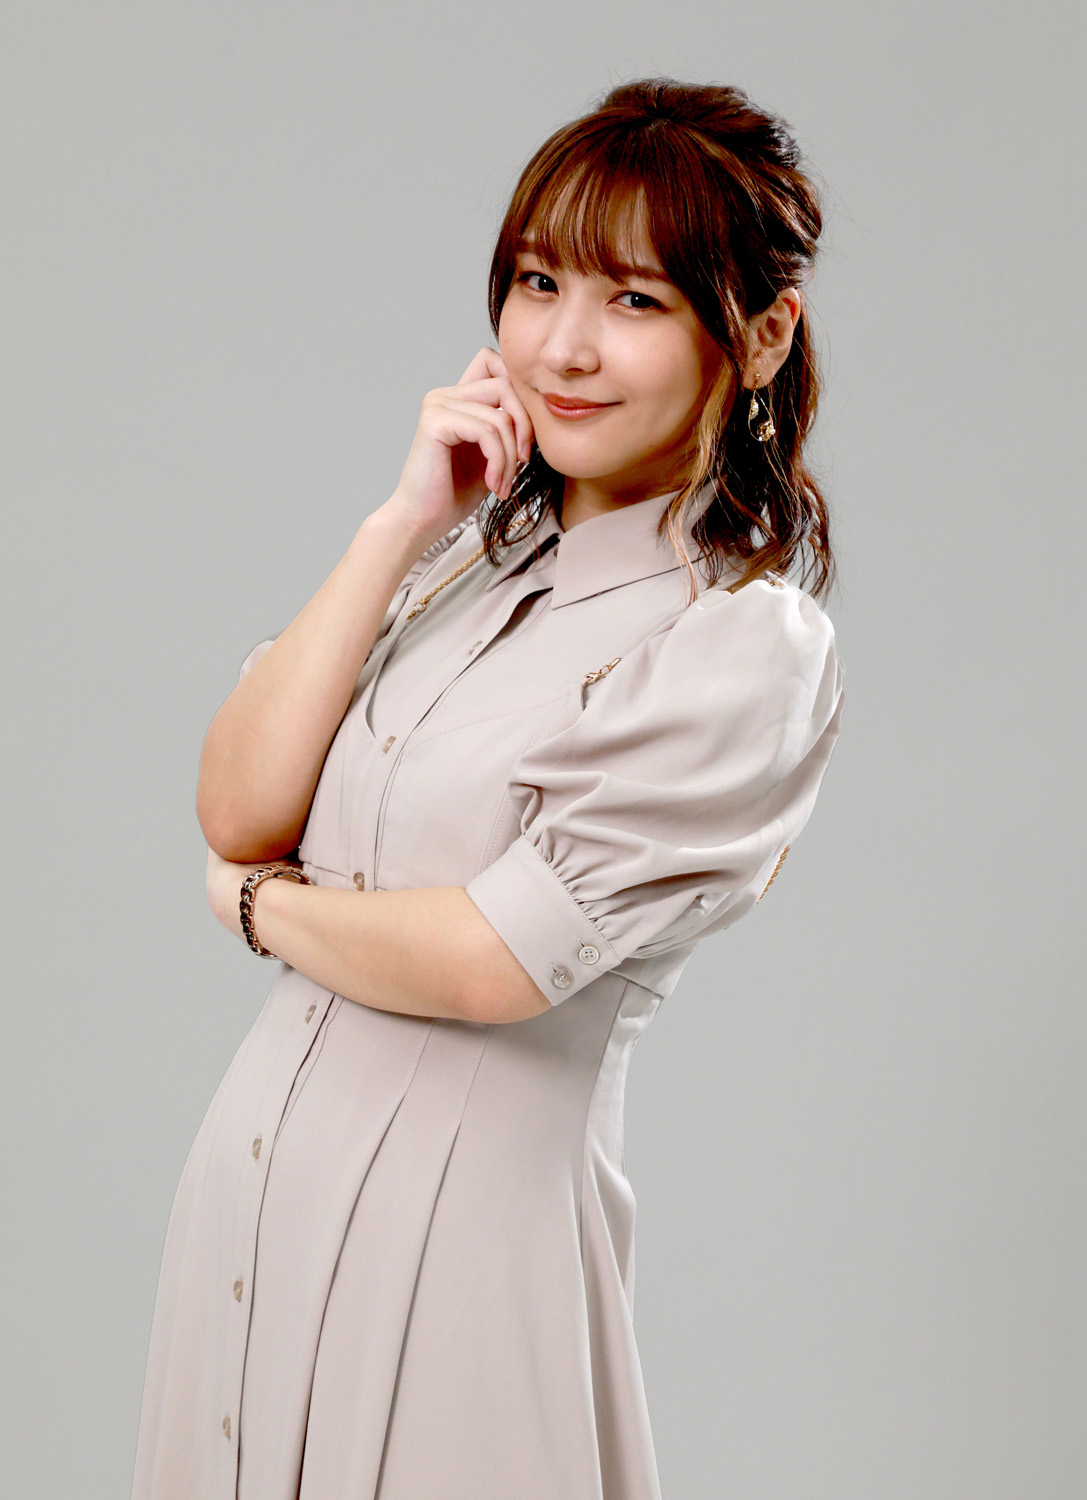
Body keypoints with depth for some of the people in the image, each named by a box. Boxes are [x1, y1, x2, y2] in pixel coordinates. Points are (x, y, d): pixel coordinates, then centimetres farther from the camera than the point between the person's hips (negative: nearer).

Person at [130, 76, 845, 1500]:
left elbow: (490, 963, -17)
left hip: (461, 1206, -6)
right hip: (257, 1158, 6)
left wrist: (256, 902, -1)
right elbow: (238, 806, -5)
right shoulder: (471, 548, 5)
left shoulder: (746, 650, -15)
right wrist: (402, 523, -9)